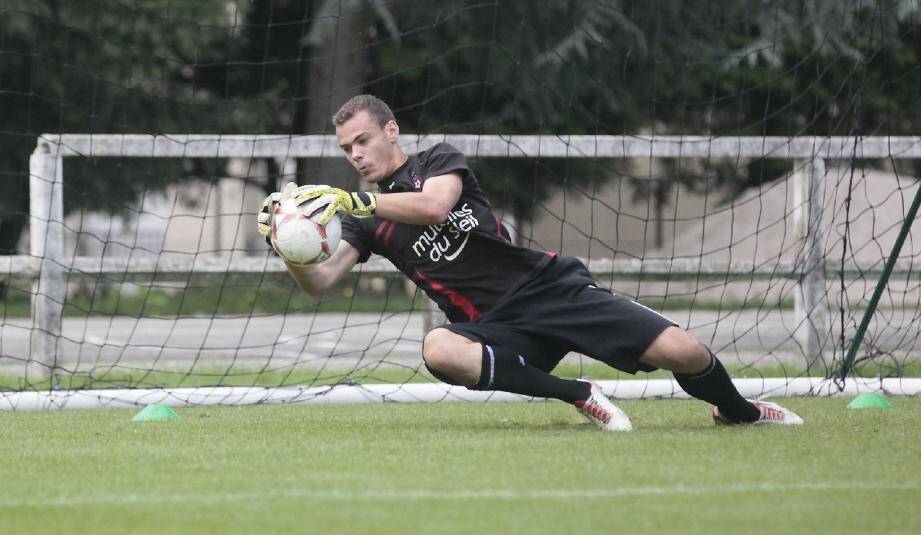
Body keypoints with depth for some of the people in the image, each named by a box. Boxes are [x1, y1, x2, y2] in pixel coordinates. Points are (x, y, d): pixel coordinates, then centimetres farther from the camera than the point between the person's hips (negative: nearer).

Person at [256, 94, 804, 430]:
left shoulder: (440, 160, 2)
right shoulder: (367, 221, 11)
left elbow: (434, 206, -21)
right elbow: (319, 280, -3)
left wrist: (351, 200, -27)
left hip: (551, 285, -2)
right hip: (493, 327, 2)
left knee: (683, 352, -17)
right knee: (439, 349, -37)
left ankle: (736, 410, 20)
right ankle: (579, 396, -21)